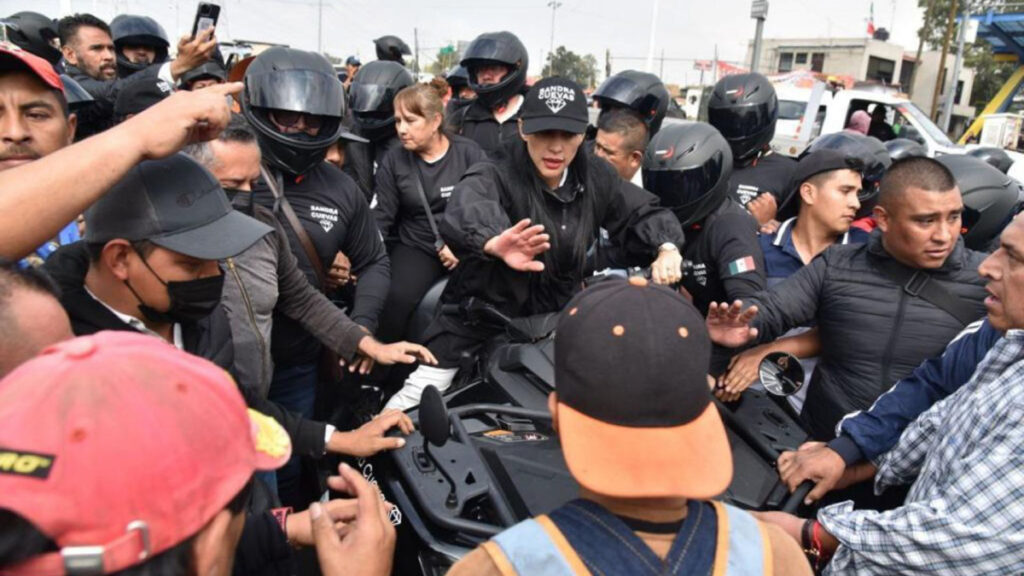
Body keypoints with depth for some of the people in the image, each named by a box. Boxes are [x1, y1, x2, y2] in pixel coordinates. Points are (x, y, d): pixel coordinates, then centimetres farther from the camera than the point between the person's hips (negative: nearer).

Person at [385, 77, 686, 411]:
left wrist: (666, 248, -18)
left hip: (557, 322, 5)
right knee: (415, 401, -3)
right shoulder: (496, 176, -21)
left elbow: (643, 212, 6)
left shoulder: (595, 179, -4)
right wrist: (494, 242, -68)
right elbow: (467, 206, -43)